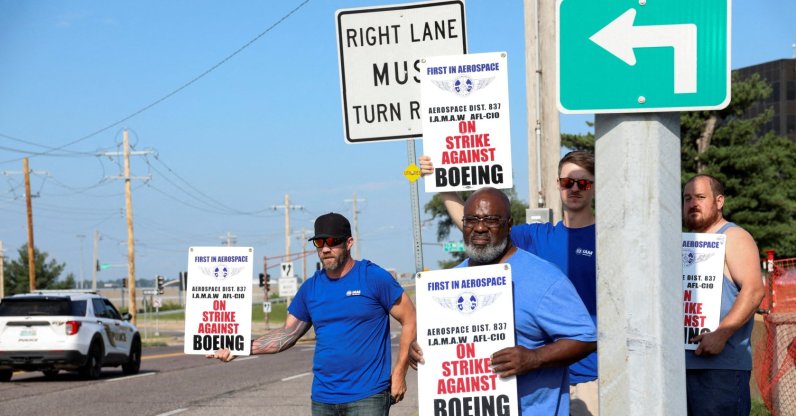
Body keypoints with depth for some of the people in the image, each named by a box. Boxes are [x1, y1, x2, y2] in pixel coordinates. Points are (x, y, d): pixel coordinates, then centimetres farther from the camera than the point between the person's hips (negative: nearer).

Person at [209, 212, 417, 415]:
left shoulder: (374, 277, -4)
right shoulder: (311, 287, 11)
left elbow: (410, 321, -3)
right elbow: (288, 333, 13)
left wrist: (399, 373, -9)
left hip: (367, 396, -5)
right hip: (323, 399, 5)